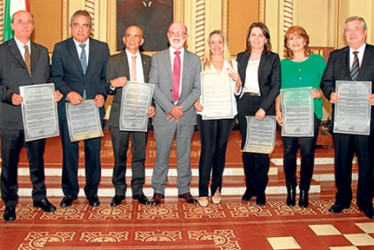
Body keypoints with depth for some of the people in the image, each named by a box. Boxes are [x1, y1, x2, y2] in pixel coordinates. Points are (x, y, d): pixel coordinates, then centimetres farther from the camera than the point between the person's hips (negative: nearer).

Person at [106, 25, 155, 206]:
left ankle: (138, 191, 20)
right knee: (119, 156, 5)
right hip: (120, 115, -2)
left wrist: (152, 106, -4)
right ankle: (119, 192, 18)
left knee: (140, 155, 7)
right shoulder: (113, 61, 5)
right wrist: (113, 84, -21)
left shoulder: (148, 61, 11)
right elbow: (108, 90, 1)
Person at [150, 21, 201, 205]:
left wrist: (182, 107, -10)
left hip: (187, 115, 1)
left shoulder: (195, 60, 10)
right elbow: (154, 87, -2)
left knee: (185, 154, 8)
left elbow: (197, 88, 3)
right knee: (161, 155, 4)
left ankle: (184, 190, 20)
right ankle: (158, 191, 15)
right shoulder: (157, 58, 7)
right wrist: (169, 108, -12)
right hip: (163, 115, -1)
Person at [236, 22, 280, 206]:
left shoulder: (273, 58, 3)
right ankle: (250, 186, 16)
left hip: (264, 105, -3)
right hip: (244, 105, 3)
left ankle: (260, 190, 7)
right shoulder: (241, 57, 13)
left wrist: (263, 108, -14)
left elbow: (276, 85, -4)